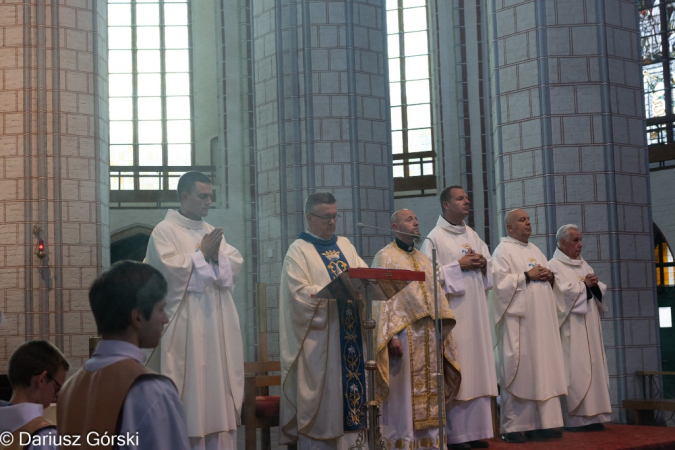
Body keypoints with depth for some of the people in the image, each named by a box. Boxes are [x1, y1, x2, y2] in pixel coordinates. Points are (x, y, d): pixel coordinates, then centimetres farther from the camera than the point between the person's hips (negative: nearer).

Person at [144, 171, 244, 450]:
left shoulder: (213, 232, 17)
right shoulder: (165, 231, -3)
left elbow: (236, 264, 7)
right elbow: (171, 268, -16)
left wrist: (217, 256, -12)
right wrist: (202, 254, -7)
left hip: (218, 323, 6)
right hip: (186, 324, -6)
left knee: (219, 384, 7)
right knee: (191, 386, -4)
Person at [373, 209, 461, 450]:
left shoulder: (424, 259, 19)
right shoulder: (385, 257, -2)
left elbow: (436, 295, 18)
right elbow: (382, 298, -10)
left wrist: (441, 327, 5)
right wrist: (391, 336, -19)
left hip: (429, 338, 6)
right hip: (403, 335, -6)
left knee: (429, 393, 7)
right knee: (403, 395, -4)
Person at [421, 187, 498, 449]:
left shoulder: (472, 235, 16)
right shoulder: (435, 237, -5)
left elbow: (487, 264, 19)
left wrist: (483, 264, -2)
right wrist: (458, 265, -16)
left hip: (476, 312, 7)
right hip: (452, 311, -7)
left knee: (477, 368, 7)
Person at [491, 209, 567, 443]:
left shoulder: (535, 250, 21)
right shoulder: (503, 251, -3)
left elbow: (547, 278, 22)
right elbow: (500, 282, -14)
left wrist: (550, 276, 1)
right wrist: (527, 276, -14)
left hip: (541, 320, 7)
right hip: (518, 319, -7)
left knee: (542, 370, 4)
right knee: (518, 373, -7)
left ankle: (541, 423, 8)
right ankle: (512, 427, -2)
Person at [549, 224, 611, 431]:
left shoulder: (584, 265, 18)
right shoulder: (554, 266, -4)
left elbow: (601, 291, 16)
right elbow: (561, 292, -17)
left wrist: (595, 285, -5)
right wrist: (583, 285, -10)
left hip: (589, 327, 8)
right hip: (570, 328, -8)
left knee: (592, 366, 5)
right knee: (573, 370, -10)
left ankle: (592, 416, 8)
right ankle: (574, 419, -8)